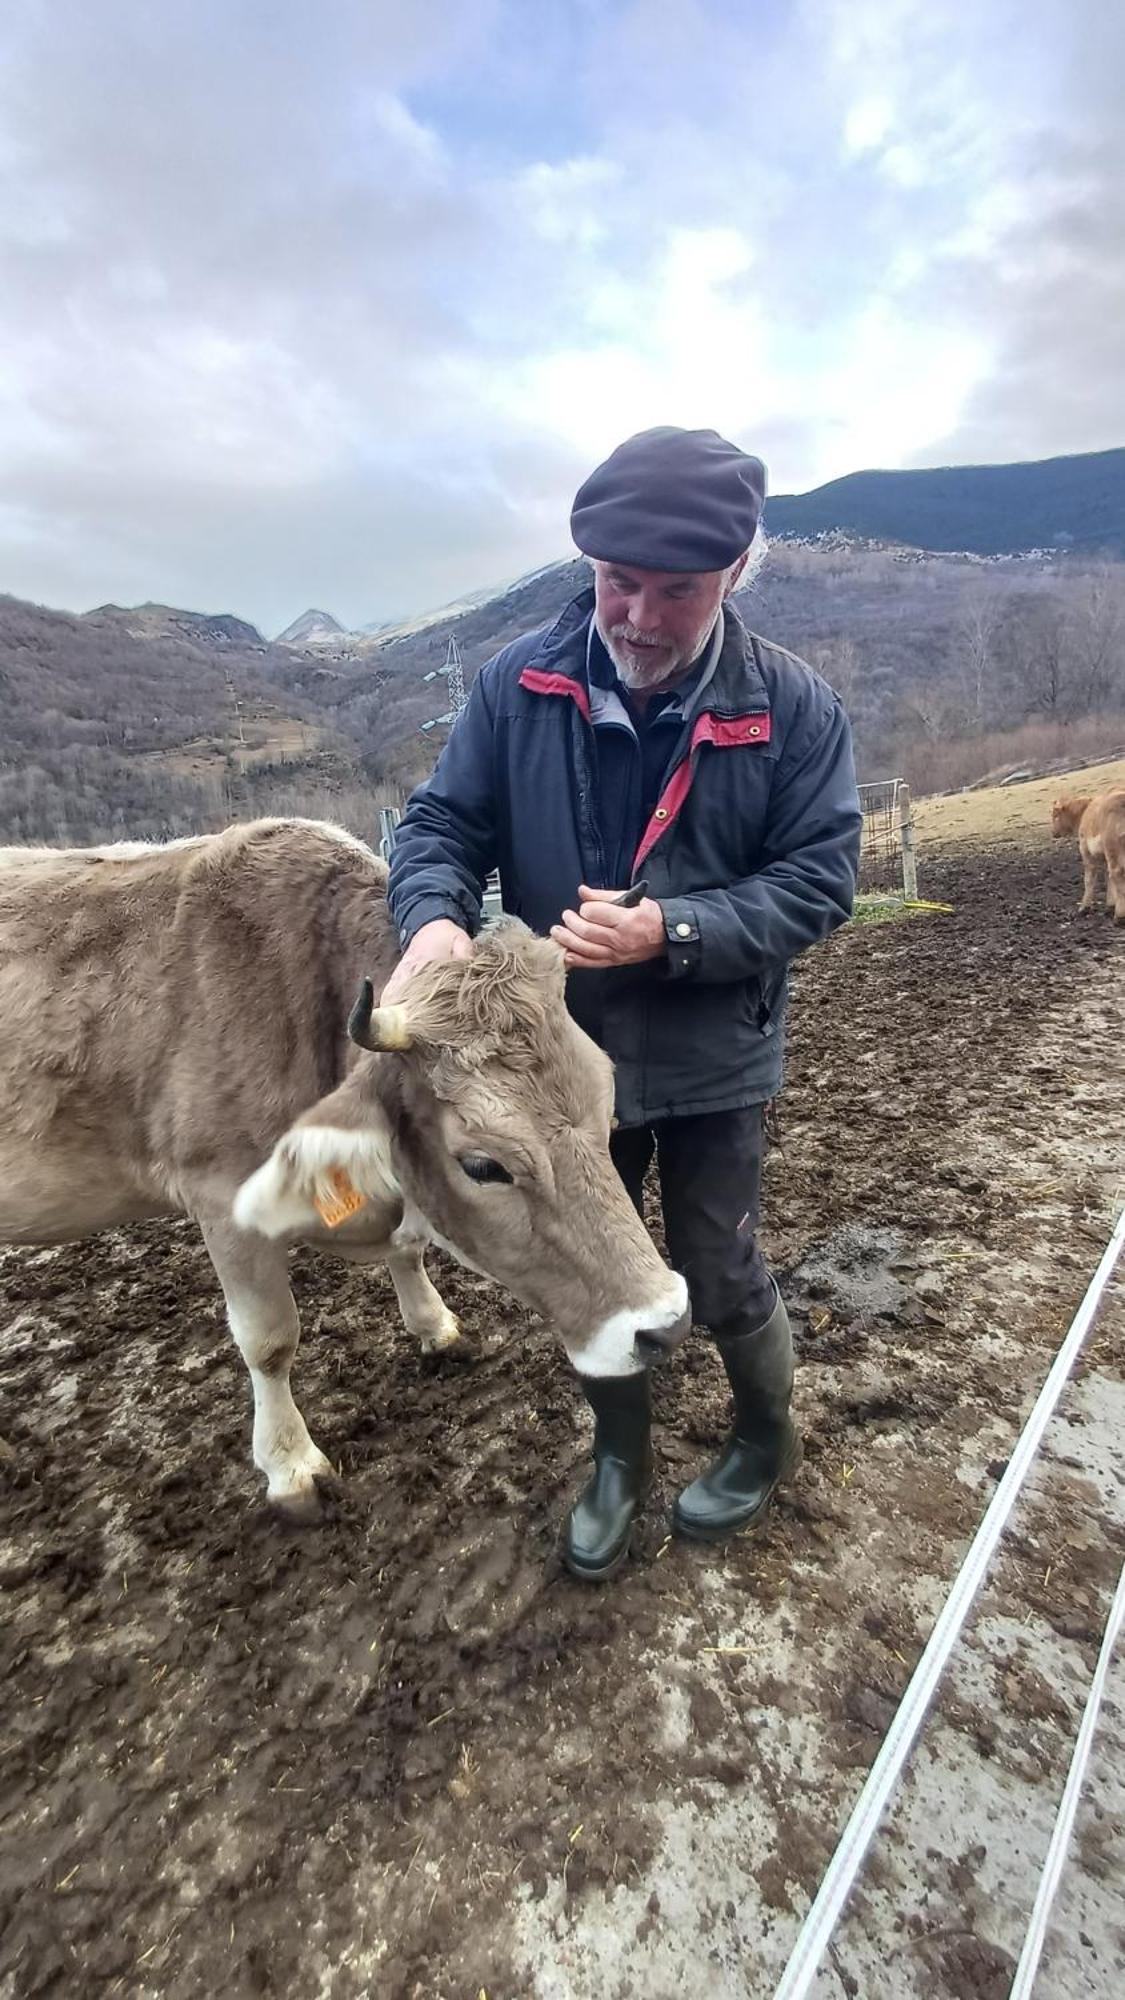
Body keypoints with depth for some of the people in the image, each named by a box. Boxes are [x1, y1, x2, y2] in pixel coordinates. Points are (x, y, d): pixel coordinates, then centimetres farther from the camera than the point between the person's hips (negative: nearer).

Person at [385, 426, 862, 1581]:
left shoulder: (793, 707, -12)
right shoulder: (520, 684, -8)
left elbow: (817, 881, -12)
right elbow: (442, 822, -4)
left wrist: (670, 931, -27)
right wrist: (434, 917, -27)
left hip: (712, 1058, -2)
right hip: (567, 1049, 3)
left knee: (719, 1280, 13)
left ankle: (767, 1444, 48)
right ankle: (617, 1461, 49)